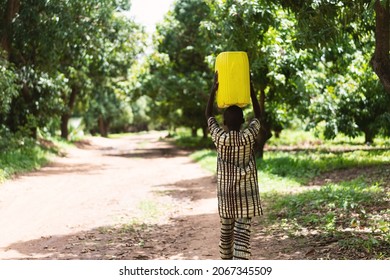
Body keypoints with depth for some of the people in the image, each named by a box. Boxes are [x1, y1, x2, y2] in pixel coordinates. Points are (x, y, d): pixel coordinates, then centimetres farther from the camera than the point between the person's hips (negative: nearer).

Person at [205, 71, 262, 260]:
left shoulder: (219, 138, -6)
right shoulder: (249, 137, -9)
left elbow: (208, 115, 8)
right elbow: (258, 115, 7)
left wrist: (214, 88, 5)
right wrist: (250, 88, 8)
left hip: (225, 194, 2)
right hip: (246, 194, -2)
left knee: (226, 233, 18)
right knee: (242, 235, -8)